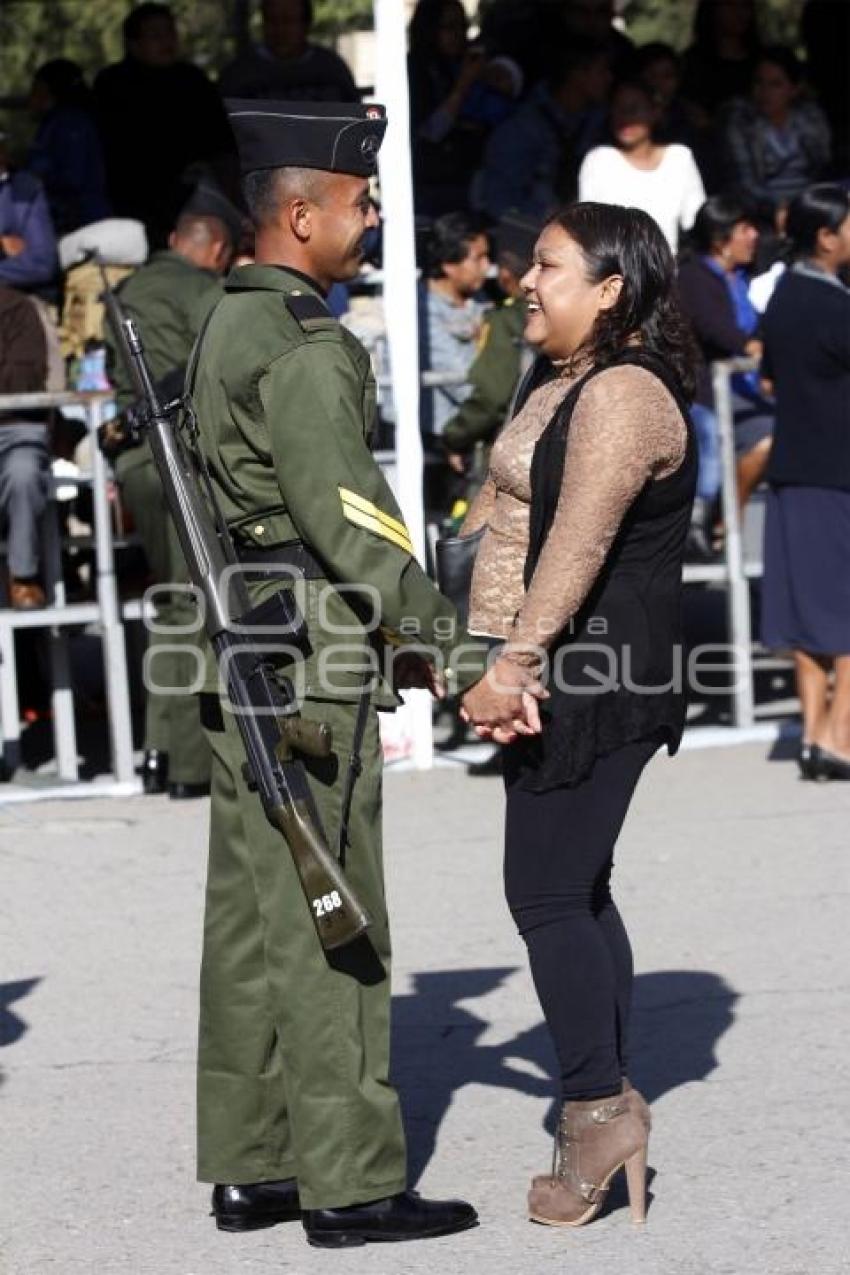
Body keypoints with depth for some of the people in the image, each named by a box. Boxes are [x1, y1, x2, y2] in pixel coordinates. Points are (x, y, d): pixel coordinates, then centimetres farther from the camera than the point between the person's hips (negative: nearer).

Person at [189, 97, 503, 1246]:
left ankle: (248, 1166, 15)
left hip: (244, 651, 10)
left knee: (250, 914, 10)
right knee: (328, 925, -6)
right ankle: (350, 1182, -3)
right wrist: (449, 649, -17)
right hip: (313, 655, -10)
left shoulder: (227, 327, 15)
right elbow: (348, 516, -21)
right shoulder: (303, 345, -16)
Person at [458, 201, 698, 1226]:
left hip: (593, 675, -11)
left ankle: (596, 1108, -2)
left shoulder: (623, 395, -17)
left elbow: (578, 543, -26)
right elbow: (500, 506, 23)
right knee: (574, 888, 13)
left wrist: (514, 665, -31)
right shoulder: (556, 385, 16)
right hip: (558, 674, 11)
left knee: (547, 890, -9)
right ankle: (609, 1103, 19)